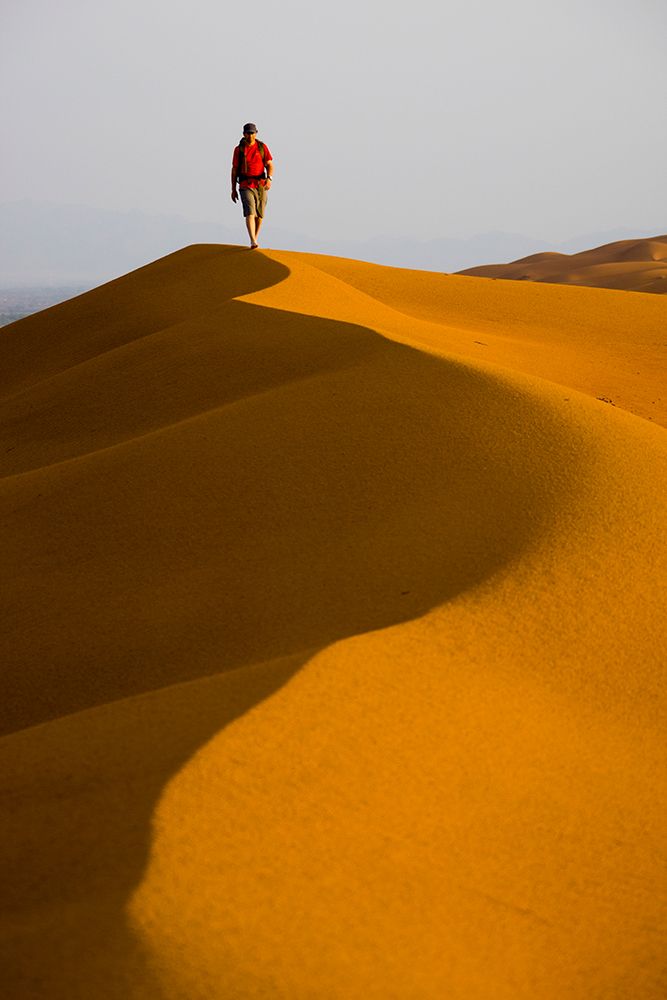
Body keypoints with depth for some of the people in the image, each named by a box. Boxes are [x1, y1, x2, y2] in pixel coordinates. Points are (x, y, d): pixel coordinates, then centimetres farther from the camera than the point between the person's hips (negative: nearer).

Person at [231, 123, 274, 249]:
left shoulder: (262, 147, 2)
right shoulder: (239, 149, 1)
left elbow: (269, 165, -1)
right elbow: (234, 170, 6)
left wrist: (269, 179, -21)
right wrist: (233, 190, 4)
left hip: (261, 185, 2)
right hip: (245, 186, -2)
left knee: (259, 214, 9)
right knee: (250, 212, -18)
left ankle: (254, 239, 30)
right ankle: (253, 243, -29)